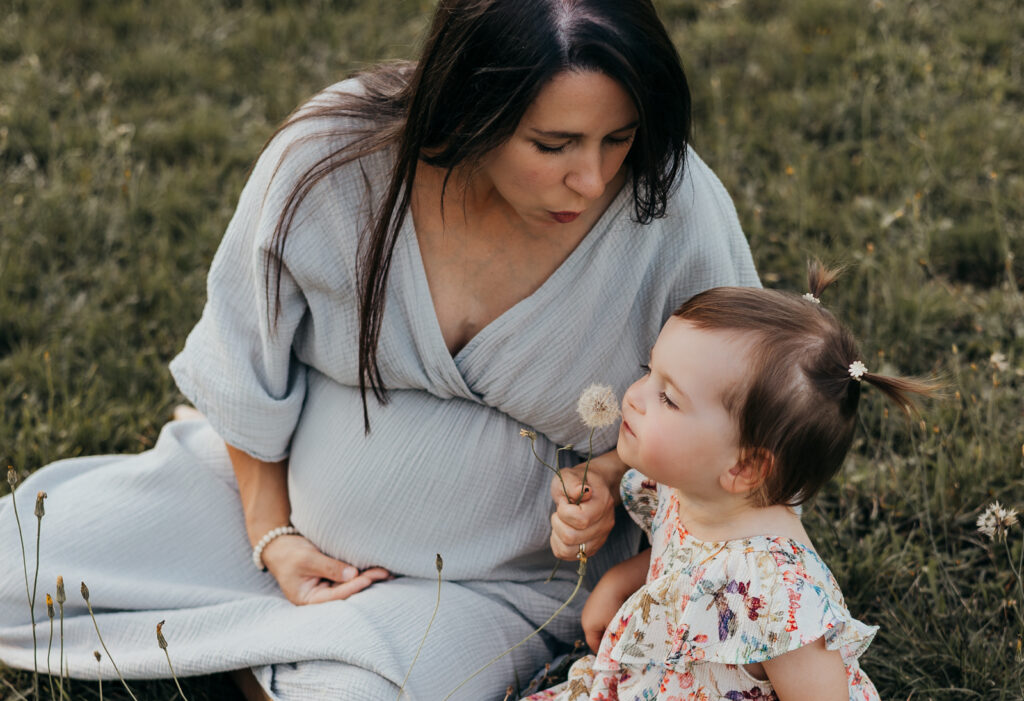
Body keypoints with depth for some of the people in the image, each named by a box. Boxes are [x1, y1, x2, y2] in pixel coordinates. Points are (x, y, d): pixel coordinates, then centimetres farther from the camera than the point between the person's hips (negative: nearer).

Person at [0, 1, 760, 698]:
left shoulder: (681, 216, -24)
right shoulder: (330, 160, -22)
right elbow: (243, 370, -5)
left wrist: (610, 475, -21)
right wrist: (270, 533, -4)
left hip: (490, 577, -1)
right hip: (288, 490, 2)